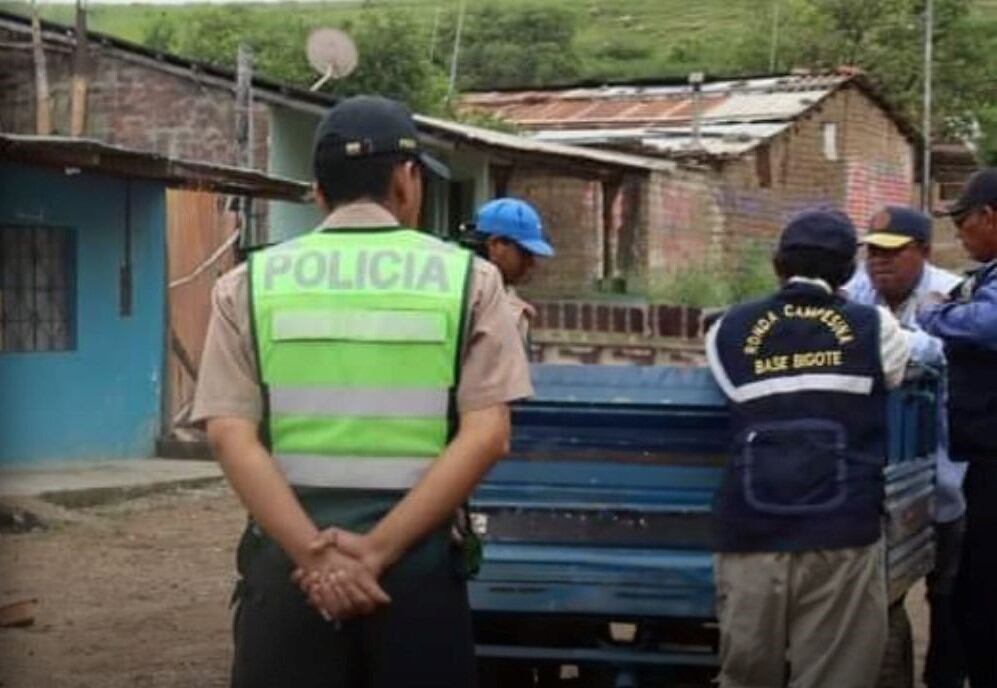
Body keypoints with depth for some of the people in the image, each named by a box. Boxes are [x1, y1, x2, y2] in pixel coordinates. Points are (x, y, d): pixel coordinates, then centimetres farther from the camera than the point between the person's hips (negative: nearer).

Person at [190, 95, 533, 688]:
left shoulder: (250, 284, 6)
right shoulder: (467, 278, 4)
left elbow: (230, 436, -5)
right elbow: (486, 435, -7)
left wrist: (315, 553, -11)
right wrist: (378, 550, -11)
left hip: (288, 561, 1)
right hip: (418, 563, 0)